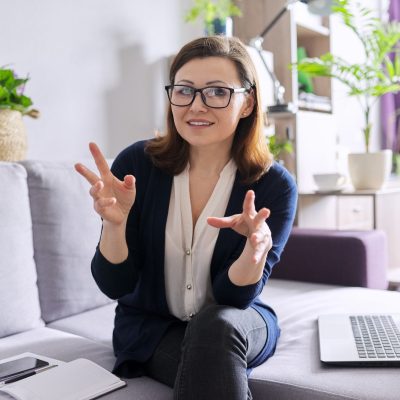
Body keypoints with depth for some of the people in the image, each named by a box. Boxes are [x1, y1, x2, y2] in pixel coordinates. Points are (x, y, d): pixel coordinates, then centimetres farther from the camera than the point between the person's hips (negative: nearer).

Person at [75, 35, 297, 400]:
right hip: (150, 325, 0)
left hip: (237, 325, 1)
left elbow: (233, 297, -16)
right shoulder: (137, 164, -14)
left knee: (216, 324, -32)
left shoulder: (274, 185, -15)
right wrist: (115, 222, -33)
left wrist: (257, 246, -37)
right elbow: (115, 285, -12)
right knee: (216, 366, -30)